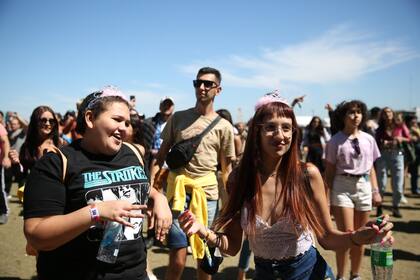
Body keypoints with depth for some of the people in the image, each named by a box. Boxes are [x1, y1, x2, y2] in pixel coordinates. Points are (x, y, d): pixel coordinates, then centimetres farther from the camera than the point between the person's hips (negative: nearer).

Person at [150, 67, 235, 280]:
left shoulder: (224, 126, 3)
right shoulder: (178, 118, 5)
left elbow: (226, 170, 5)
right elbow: (160, 156, 7)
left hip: (208, 194, 1)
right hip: (178, 191, 0)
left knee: (204, 255, 14)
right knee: (177, 260, -1)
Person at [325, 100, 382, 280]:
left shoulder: (368, 139, 7)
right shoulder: (335, 141, -4)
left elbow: (371, 168, 13)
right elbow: (329, 171, -2)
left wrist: (376, 191, 6)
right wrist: (329, 196, -4)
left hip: (364, 186, 4)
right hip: (342, 186, -3)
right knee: (346, 234, -7)